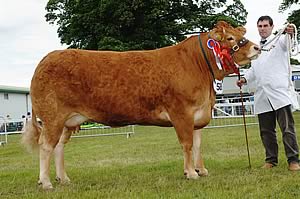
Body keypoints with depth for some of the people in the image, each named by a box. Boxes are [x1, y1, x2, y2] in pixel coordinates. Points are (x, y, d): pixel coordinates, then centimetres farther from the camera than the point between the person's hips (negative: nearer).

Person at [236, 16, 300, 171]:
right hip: (262, 96, 6)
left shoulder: (279, 41, 6)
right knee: (266, 130, 8)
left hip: (279, 92, -5)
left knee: (287, 128, -8)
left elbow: (286, 41, -19)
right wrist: (245, 79, 13)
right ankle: (271, 159, 17)